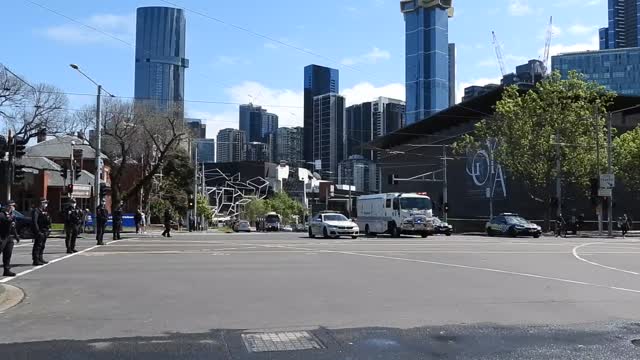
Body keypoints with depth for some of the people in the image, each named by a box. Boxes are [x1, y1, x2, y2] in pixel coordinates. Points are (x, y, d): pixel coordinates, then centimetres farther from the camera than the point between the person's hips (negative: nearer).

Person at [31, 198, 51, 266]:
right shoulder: (36, 211, -10)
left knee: (42, 246, 15)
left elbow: (49, 221, 22)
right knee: (37, 246, -7)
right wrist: (38, 231, -22)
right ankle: (36, 260, -5)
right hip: (39, 231, -9)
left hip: (44, 232, 9)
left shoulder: (44, 211, 18)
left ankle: (40, 259, 23)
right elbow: (34, 222, -17)